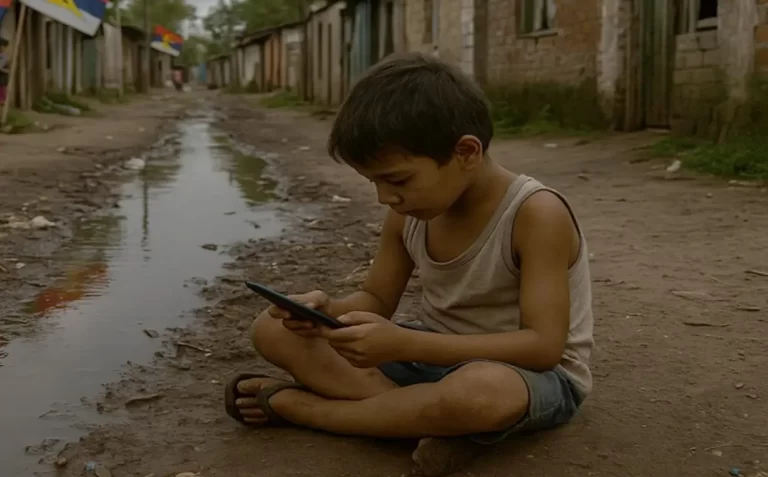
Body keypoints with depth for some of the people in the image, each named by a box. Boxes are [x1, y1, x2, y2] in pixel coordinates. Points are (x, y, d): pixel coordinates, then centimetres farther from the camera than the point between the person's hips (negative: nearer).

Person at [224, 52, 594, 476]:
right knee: (274, 330, -5)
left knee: (479, 390, -45)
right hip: (434, 355, 7)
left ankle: (292, 404, -22)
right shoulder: (409, 212, -5)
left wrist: (405, 345, -35)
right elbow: (376, 301, 6)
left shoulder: (536, 214, -25)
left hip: (537, 375, -6)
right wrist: (328, 310, -19)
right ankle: (433, 417, -22)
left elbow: (543, 347, -29)